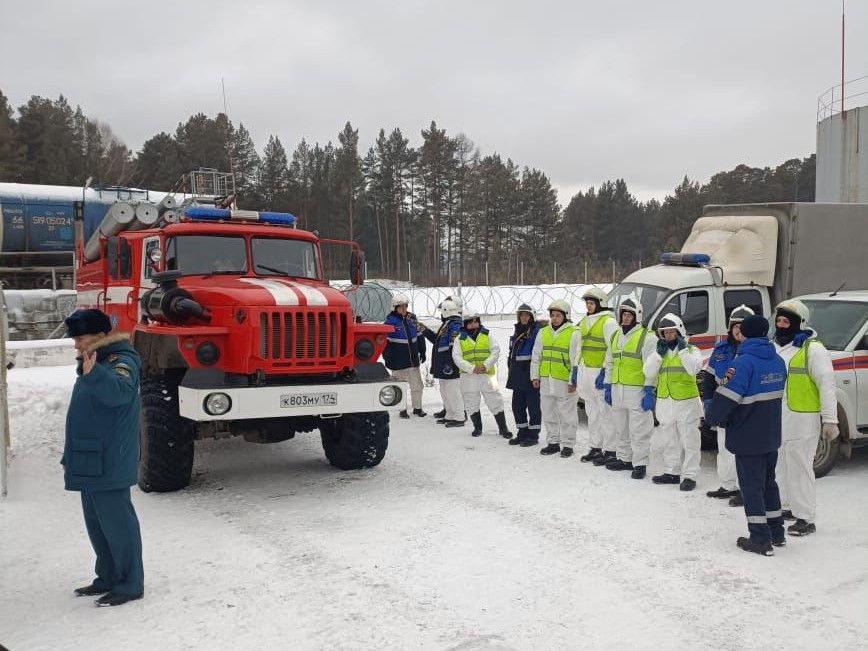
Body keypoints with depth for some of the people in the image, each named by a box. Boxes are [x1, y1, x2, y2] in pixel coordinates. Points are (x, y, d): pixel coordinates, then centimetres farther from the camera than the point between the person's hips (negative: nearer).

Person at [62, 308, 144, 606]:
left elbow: (118, 391, -40)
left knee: (117, 523, -4)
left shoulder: (121, 362, -16)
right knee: (96, 523, 17)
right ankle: (108, 578, 29)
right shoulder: (96, 362, 15)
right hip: (90, 463, 10)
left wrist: (93, 374, -58)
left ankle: (130, 584, 5)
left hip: (108, 465, -10)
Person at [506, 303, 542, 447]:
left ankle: (533, 435, 7)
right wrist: (511, 372, 21)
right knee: (517, 405, 11)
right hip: (518, 376, 8)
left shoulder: (537, 331, -8)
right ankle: (522, 433, 22)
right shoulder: (517, 332, 17)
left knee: (533, 405, -1)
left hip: (531, 376, -8)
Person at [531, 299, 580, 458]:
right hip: (546, 380, 6)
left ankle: (568, 444, 12)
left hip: (564, 381, -6)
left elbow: (576, 359, -9)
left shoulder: (573, 333, -8)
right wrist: (535, 376, 12)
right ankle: (553, 442, 24)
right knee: (549, 413, 13)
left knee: (567, 414, 2)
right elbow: (536, 356, 15)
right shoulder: (543, 332, 10)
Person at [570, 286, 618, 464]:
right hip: (585, 372, 8)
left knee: (606, 412, -6)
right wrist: (575, 370, 19)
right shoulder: (584, 322, 17)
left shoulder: (608, 322, -9)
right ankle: (595, 448, 20)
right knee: (592, 413, 13)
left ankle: (610, 450, -2)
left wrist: (605, 372, -19)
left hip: (600, 373, -8)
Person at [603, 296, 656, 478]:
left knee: (639, 430, -3)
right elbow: (609, 363, 20)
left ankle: (640, 464, 3)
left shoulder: (646, 337, -7)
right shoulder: (615, 336, 15)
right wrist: (607, 386, 16)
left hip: (637, 391, -7)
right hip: (617, 390, 7)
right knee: (621, 429, 15)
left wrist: (649, 391, -15)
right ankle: (624, 459, 27)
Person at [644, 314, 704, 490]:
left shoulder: (691, 350, -1)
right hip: (665, 403, 5)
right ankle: (671, 472, 24)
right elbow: (648, 373, -1)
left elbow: (694, 368, -20)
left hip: (686, 403, -5)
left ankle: (689, 476, 1)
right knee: (670, 441, 14)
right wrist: (658, 353, -8)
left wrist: (683, 350, -18)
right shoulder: (659, 352, 11)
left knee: (689, 441, -2)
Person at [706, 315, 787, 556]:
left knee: (752, 486, 1)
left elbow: (727, 396, -22)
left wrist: (713, 416, -5)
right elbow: (775, 393, 13)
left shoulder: (745, 361, -19)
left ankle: (761, 539, 3)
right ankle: (777, 532, 27)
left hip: (748, 437, -7)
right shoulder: (777, 361, 6)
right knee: (768, 482, 20)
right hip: (771, 436, 7)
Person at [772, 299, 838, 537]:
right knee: (782, 466, 17)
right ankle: (788, 507, 31)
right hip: (777, 419, 8)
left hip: (801, 420, -8)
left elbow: (827, 385, -13)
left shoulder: (813, 349, -12)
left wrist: (830, 419, -16)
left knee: (800, 468, -5)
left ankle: (806, 519, 1)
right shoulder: (776, 346, 11)